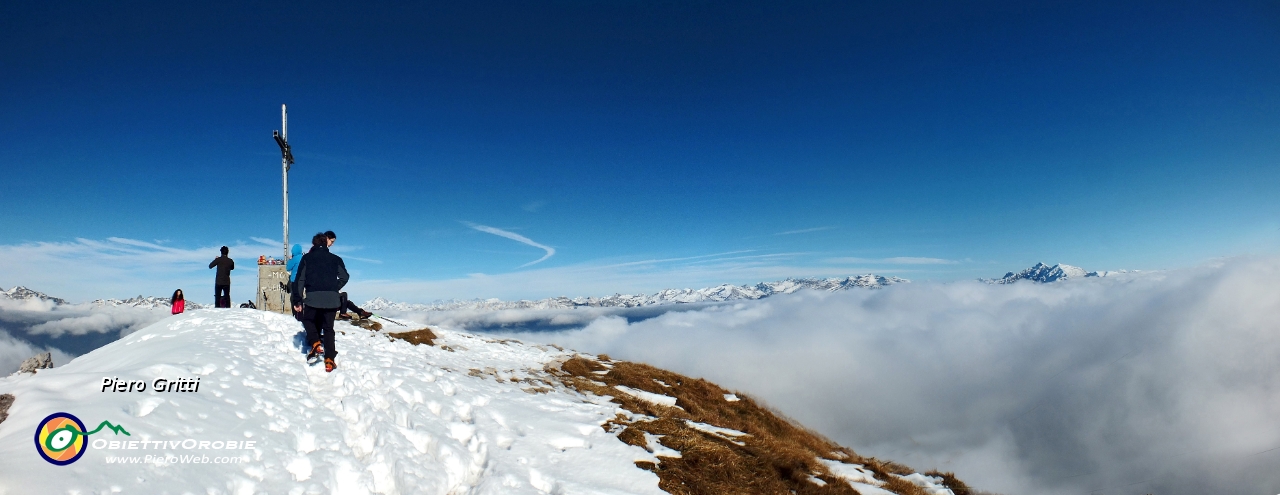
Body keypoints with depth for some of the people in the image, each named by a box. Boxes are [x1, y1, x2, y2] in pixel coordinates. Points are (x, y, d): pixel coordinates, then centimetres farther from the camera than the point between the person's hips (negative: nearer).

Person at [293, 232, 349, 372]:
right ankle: (329, 360, 2)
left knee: (308, 320, 24)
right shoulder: (335, 258, 13)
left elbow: (300, 280, 4)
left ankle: (316, 343, 0)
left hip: (312, 297, -1)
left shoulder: (307, 258, 10)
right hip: (331, 298, 1)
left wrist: (297, 300, 4)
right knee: (328, 328, 10)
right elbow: (344, 277, 6)